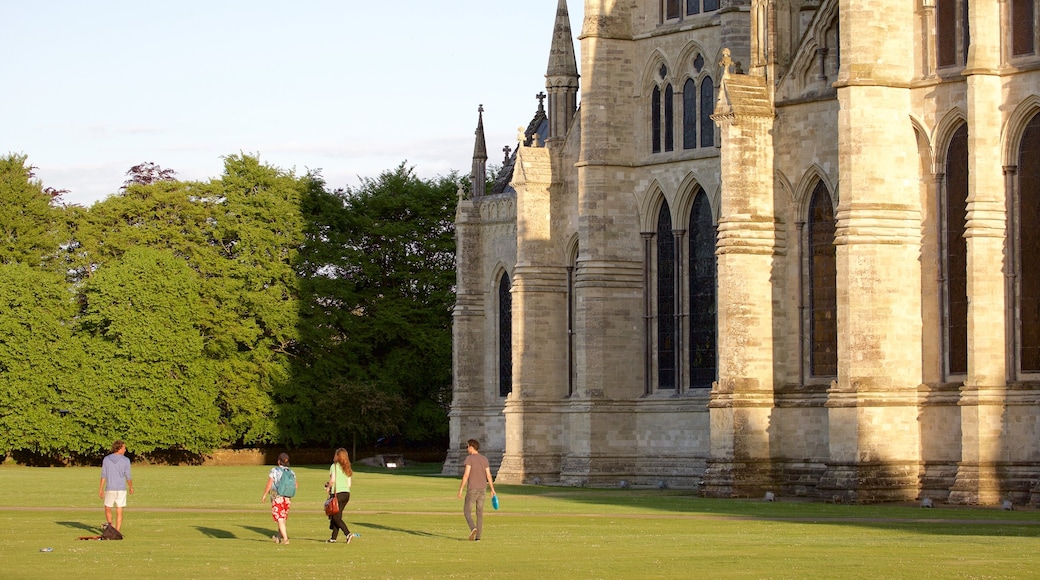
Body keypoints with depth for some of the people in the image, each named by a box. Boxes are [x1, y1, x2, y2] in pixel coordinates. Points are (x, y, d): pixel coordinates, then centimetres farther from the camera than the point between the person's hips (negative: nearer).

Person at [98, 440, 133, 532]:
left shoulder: (106, 459, -2)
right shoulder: (125, 460, -7)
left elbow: (103, 475, -3)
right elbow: (128, 476, -4)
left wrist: (101, 489, 2)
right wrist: (131, 487, 12)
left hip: (110, 489, 1)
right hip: (121, 489, -1)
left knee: (108, 509, 18)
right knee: (119, 511, 5)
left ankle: (109, 524, 2)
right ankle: (117, 531, 3)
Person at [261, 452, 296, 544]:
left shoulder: (274, 471, -10)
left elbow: (269, 485, -10)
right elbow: (296, 486, 3)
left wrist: (264, 495, 2)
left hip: (277, 498, -4)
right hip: (288, 499, 4)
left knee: (280, 519, 0)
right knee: (283, 518, 19)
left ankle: (285, 538, -8)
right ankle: (279, 536, 30)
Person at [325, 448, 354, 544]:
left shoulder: (335, 466, -7)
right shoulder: (347, 469, 12)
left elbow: (332, 480, -18)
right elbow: (349, 484, 12)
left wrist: (328, 487, 2)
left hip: (337, 493, -7)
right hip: (346, 493, 7)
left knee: (336, 517, -1)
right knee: (337, 516, 13)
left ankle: (348, 534, -15)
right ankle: (333, 538, 16)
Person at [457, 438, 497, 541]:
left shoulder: (469, 458, -12)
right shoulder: (484, 459, 4)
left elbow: (466, 474, -18)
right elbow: (488, 475, 3)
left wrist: (461, 489, -15)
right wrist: (492, 490, 8)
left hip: (472, 490, -5)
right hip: (483, 489, 5)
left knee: (467, 511, 3)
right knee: (479, 513, 10)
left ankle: (473, 528, -20)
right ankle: (478, 536, 6)